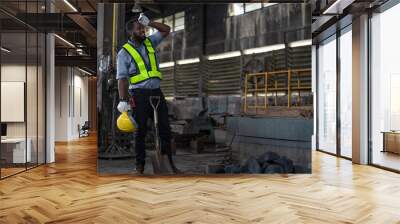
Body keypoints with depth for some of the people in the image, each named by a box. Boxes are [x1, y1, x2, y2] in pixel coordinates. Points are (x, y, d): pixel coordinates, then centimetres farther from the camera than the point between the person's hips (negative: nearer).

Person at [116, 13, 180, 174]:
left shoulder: (150, 42, 14)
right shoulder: (124, 52, -1)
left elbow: (166, 30, 16)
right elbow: (122, 78, -7)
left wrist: (149, 23, 4)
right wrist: (123, 100, -17)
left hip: (156, 92, 4)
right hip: (139, 94, -4)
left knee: (165, 128, 5)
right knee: (141, 130, 3)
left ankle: (169, 162, 15)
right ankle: (140, 164, 14)